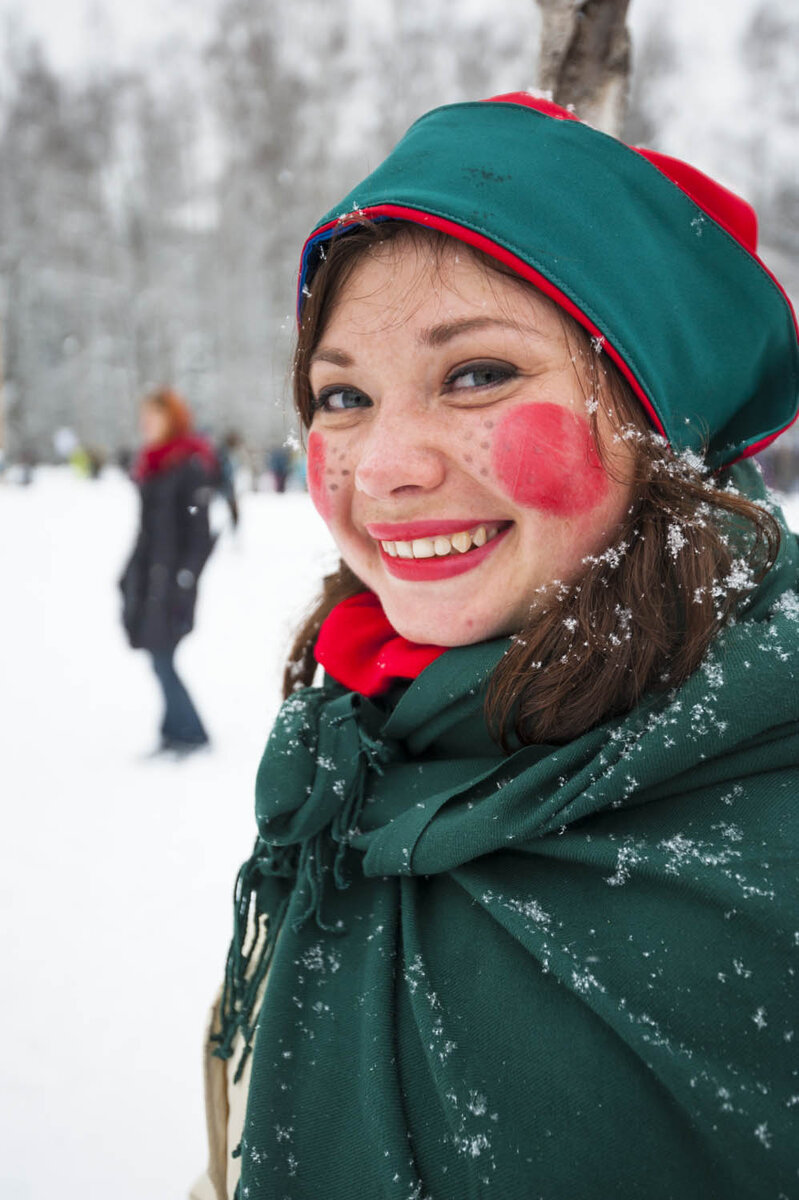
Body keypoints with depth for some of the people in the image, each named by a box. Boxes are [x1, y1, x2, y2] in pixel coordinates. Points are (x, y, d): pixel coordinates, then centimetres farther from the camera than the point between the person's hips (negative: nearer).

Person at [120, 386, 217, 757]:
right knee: (160, 659, 8)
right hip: (148, 573, 8)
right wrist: (130, 574, 20)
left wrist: (185, 579, -18)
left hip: (171, 576, -8)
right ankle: (175, 733, 16)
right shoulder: (150, 463, 15)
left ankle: (192, 735, 4)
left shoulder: (192, 464, -10)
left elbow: (199, 529, -14)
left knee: (162, 659, -8)